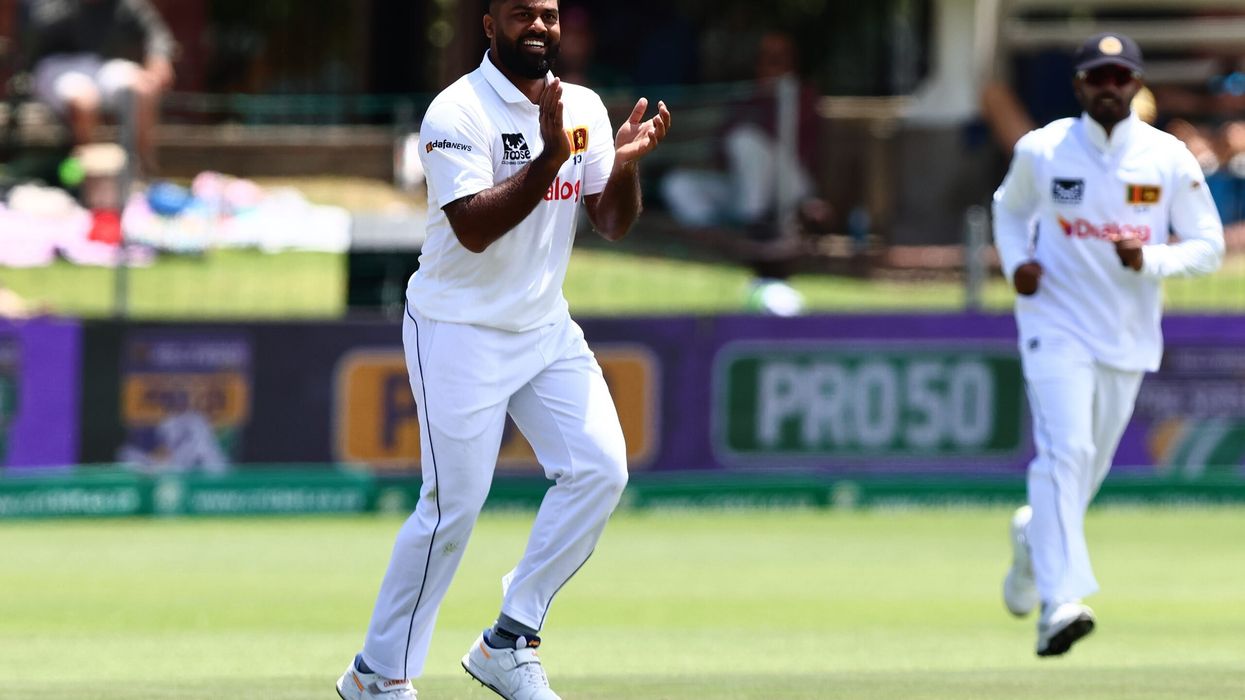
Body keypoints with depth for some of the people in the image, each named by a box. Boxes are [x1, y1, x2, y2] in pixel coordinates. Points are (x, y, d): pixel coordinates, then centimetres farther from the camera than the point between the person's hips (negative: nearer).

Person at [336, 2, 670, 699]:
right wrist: (550, 158, -33)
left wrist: (627, 163, -16)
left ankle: (509, 642, 2)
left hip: (546, 328, 6)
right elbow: (474, 229, -25)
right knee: (454, 504, -7)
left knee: (599, 467, -8)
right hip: (460, 332, -6)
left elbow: (614, 223, 4)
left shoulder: (583, 108, 5)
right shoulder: (458, 112, -15)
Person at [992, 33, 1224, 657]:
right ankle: (1060, 602, -28)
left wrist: (1149, 260, -19)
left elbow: (1209, 247, 0)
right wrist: (1016, 262, -3)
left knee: (1089, 467, 13)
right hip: (1057, 326, -2)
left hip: (1128, 336, 2)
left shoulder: (1170, 159, -3)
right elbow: (1009, 207, 17)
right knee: (1065, 452, -20)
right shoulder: (1041, 150, -2)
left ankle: (1034, 536, 47)